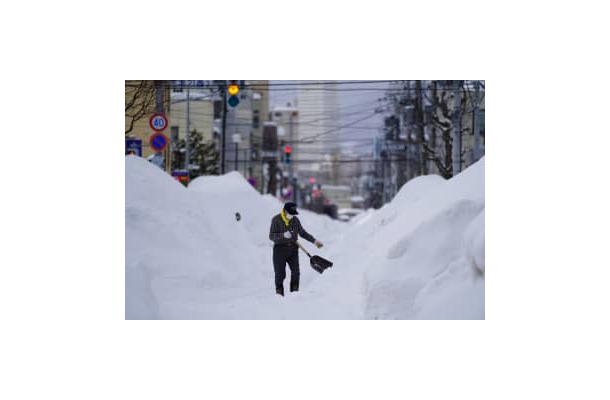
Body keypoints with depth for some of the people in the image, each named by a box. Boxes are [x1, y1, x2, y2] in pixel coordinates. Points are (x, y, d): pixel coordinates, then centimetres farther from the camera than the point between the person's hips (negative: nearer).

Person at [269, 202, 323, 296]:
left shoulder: (295, 220, 7)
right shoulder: (276, 220, -6)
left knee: (296, 272, -6)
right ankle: (279, 294, 7)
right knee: (280, 274, -2)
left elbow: (302, 233, 18)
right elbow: (271, 236, -12)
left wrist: (314, 240, 14)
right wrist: (283, 235, -27)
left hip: (293, 249, 4)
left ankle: (294, 292, 4)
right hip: (280, 249, -4)